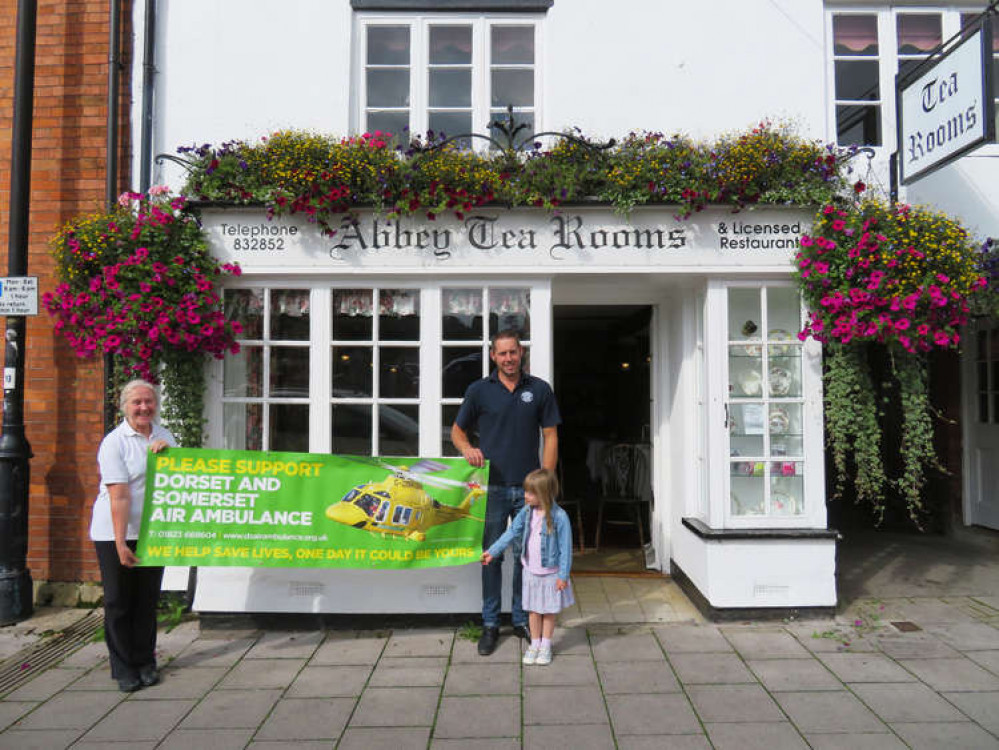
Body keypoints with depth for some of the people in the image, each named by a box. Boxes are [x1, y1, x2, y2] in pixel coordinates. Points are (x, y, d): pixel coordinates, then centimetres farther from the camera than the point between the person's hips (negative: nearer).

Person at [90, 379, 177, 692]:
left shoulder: (164, 437, 7)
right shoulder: (114, 442, -11)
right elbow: (119, 496, -18)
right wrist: (121, 544, -21)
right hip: (114, 533, -4)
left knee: (147, 599, 11)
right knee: (119, 601, 4)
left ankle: (145, 662, 23)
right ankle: (124, 669, 16)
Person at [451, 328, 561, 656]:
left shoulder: (540, 389, 3)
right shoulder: (479, 390, 2)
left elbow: (550, 437, 3)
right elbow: (458, 430, 12)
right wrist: (467, 448, -11)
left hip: (528, 487, 1)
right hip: (493, 487, 0)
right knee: (492, 556, 7)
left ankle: (522, 619, 26)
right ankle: (490, 624, 19)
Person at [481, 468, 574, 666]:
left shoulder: (559, 517, -21)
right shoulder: (526, 512, -5)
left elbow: (565, 548, -15)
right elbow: (511, 533, 5)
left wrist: (563, 575, -13)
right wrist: (492, 551, 2)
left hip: (551, 573, -4)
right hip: (530, 571, 4)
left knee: (549, 611, 13)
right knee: (533, 609, 15)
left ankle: (546, 645, 30)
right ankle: (534, 644, 31)